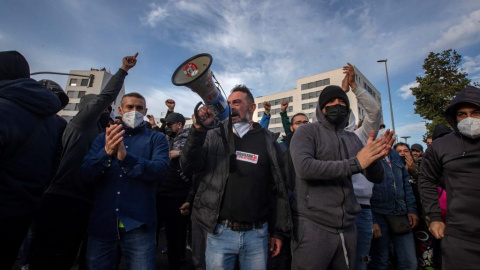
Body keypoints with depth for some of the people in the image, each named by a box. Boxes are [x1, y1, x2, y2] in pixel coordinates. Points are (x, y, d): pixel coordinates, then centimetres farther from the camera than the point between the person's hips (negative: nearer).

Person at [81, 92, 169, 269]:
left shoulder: (157, 139, 3)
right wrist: (107, 152, -22)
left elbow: (161, 170, -13)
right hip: (101, 223, 3)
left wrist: (126, 157, -28)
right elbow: (85, 174, -2)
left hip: (138, 224, -2)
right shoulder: (104, 138, 11)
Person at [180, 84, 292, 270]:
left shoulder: (268, 141, 1)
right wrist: (198, 129, -19)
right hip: (220, 232, 0)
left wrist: (278, 231, 4)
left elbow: (278, 188, 3)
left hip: (257, 233, 1)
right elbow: (189, 168, -8)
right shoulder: (214, 136, 1)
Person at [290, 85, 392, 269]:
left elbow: (376, 178, 9)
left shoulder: (352, 139, 12)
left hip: (347, 227, 6)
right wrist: (355, 163, -19)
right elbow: (304, 167, -22)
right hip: (312, 225, -5)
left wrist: (375, 157, -14)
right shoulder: (306, 132, -4)